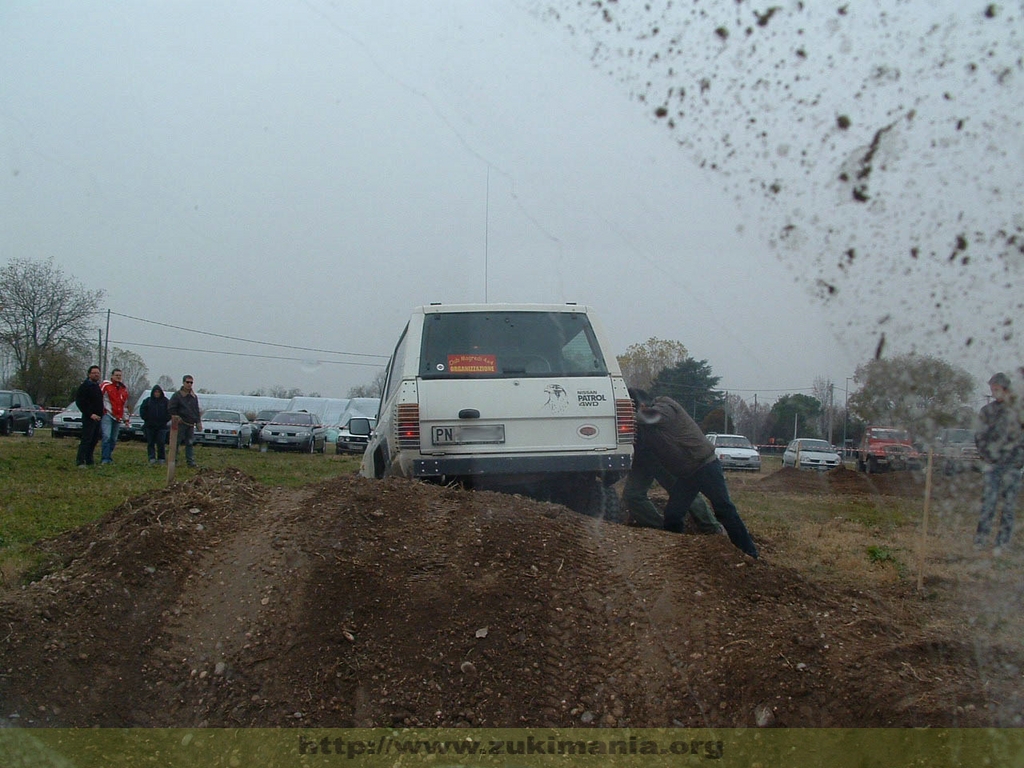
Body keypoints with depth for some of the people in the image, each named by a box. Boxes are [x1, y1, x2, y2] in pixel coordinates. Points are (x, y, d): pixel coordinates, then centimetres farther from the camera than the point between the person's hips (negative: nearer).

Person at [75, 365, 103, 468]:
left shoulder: (98, 386, 17)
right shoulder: (85, 386, -9)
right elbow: (79, 402, -14)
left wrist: (101, 414, 13)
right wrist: (90, 414, -18)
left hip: (98, 417, 8)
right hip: (89, 417, -8)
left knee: (94, 440, 10)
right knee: (86, 439, -12)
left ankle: (89, 461, 18)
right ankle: (80, 462, -13)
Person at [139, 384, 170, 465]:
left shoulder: (165, 401, 3)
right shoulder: (147, 401, 5)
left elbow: (170, 413, 6)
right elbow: (142, 410, 9)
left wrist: (165, 420, -3)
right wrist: (146, 419, 0)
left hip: (161, 426, -1)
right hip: (149, 426, 1)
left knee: (161, 443, -4)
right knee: (150, 443, 0)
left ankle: (161, 458, 4)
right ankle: (152, 458, 1)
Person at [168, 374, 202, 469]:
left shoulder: (194, 396, 15)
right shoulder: (177, 395, -3)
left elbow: (197, 410, 20)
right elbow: (170, 408, -5)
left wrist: (198, 422, 13)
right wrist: (175, 417, -15)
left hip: (191, 424, 5)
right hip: (180, 423, -5)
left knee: (190, 443, 5)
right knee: (176, 442, -3)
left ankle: (190, 461, 7)